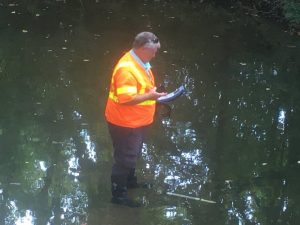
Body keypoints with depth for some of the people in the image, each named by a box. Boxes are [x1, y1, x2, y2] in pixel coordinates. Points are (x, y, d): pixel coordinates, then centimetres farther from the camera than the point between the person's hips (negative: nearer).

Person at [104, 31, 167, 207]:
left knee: (134, 154, 27)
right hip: (125, 123, -10)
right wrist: (149, 96, -30)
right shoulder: (126, 69, -29)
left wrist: (153, 94, 7)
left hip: (137, 121, 10)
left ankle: (130, 180, 47)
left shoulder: (140, 62, 3)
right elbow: (126, 99, -33)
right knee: (125, 158, 3)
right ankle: (119, 194, 16)